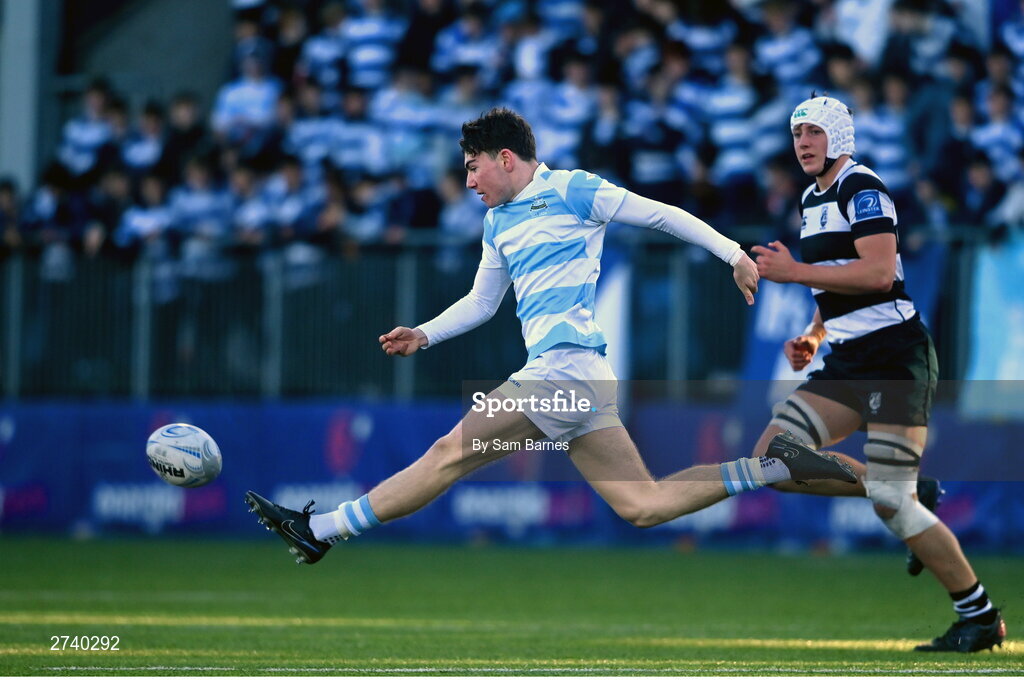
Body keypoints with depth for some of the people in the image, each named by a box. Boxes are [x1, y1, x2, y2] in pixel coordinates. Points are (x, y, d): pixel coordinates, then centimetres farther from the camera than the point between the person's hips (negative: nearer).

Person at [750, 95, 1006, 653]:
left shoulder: (862, 189, -10)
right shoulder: (813, 200, 19)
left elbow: (878, 273, -23)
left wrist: (794, 272, -20)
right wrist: (813, 337, 12)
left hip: (894, 354, -9)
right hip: (849, 361, 9)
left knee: (889, 503, -13)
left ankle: (980, 617, 1)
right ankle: (908, 497, 8)